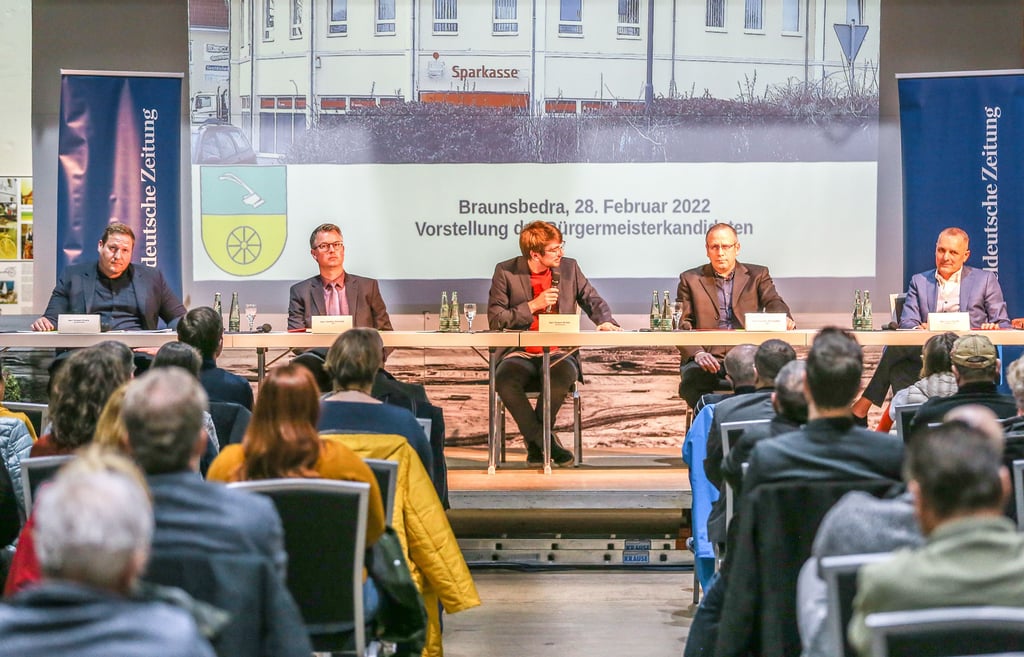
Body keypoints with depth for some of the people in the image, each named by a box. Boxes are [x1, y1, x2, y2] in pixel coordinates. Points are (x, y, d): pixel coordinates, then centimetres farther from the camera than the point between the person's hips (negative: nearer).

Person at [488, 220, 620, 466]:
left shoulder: (569, 268, 9)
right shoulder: (505, 272, 0)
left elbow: (593, 300, 17)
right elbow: (495, 320, -3)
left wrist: (605, 321, -5)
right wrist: (533, 305, -12)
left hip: (558, 354, 1)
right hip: (520, 355, -1)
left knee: (562, 377, -36)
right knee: (504, 380, -36)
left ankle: (535, 442, -11)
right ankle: (547, 444, -18)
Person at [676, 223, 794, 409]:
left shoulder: (758, 275, 19)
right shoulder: (691, 279, 15)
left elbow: (774, 303, 2)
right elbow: (682, 326, 7)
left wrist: (784, 319, -25)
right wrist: (698, 354, -14)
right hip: (708, 359, 0)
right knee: (692, 379, -35)